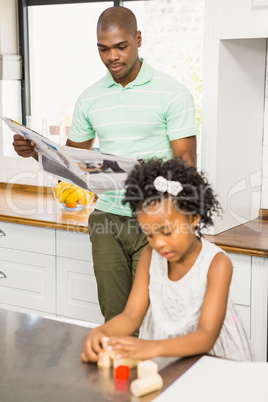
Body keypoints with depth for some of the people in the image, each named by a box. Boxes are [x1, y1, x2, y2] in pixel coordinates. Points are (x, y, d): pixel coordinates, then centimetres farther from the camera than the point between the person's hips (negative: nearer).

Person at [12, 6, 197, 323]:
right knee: (113, 316, 7)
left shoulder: (172, 94, -4)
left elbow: (186, 163, -8)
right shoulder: (89, 99, 9)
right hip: (107, 218, 4)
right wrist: (36, 151, -4)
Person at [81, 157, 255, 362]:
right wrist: (99, 332, -24)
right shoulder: (150, 256, 2)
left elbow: (206, 337, -23)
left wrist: (153, 348, -38)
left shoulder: (216, 263, -15)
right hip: (160, 361, 4)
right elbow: (132, 315, -3)